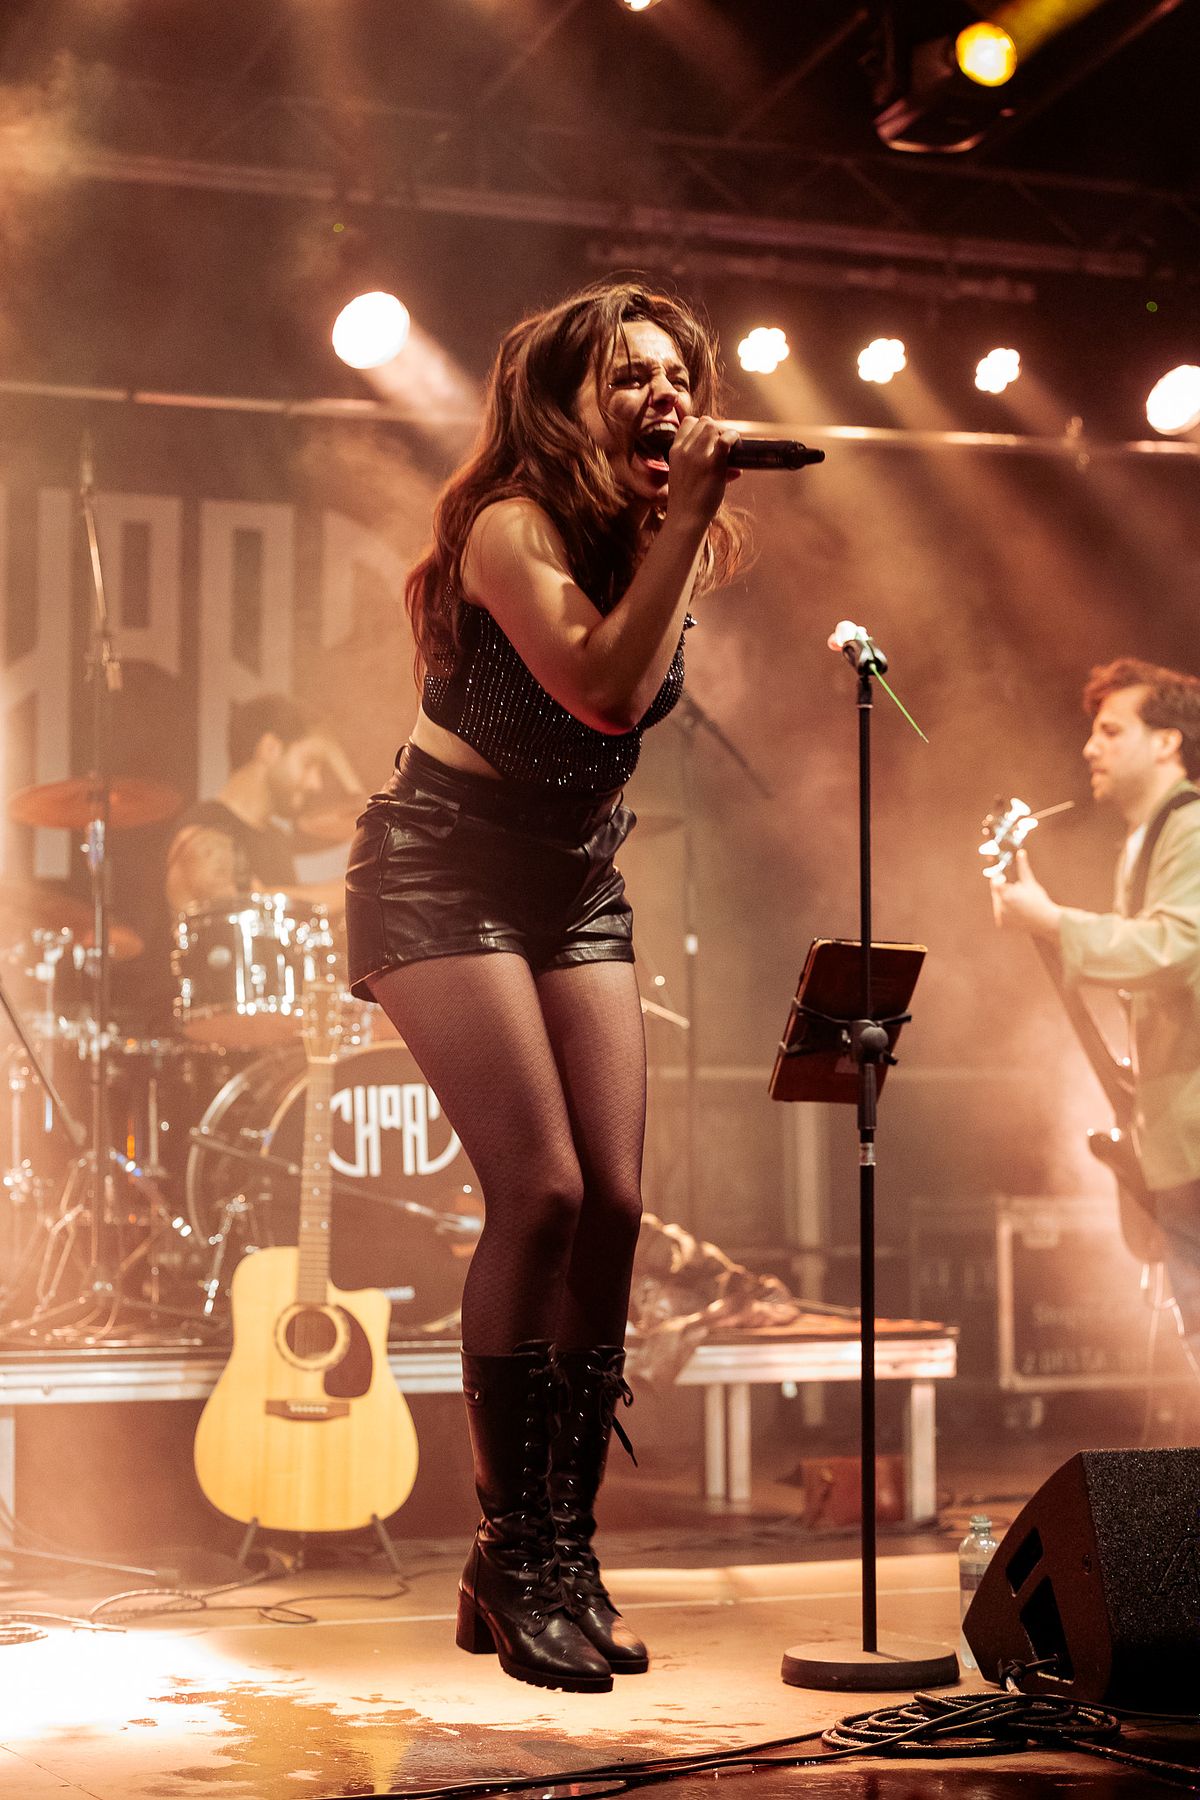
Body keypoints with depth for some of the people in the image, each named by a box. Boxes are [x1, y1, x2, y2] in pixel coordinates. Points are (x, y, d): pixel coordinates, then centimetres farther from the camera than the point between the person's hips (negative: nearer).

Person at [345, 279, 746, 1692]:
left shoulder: (666, 541, 7)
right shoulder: (512, 525, -15)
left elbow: (631, 725, 11)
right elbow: (602, 690, -30)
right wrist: (685, 516, -26)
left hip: (578, 882, 7)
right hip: (445, 869, -7)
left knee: (615, 1205, -4)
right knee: (540, 1189, -19)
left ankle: (566, 1555, 5)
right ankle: (509, 1559, -6)